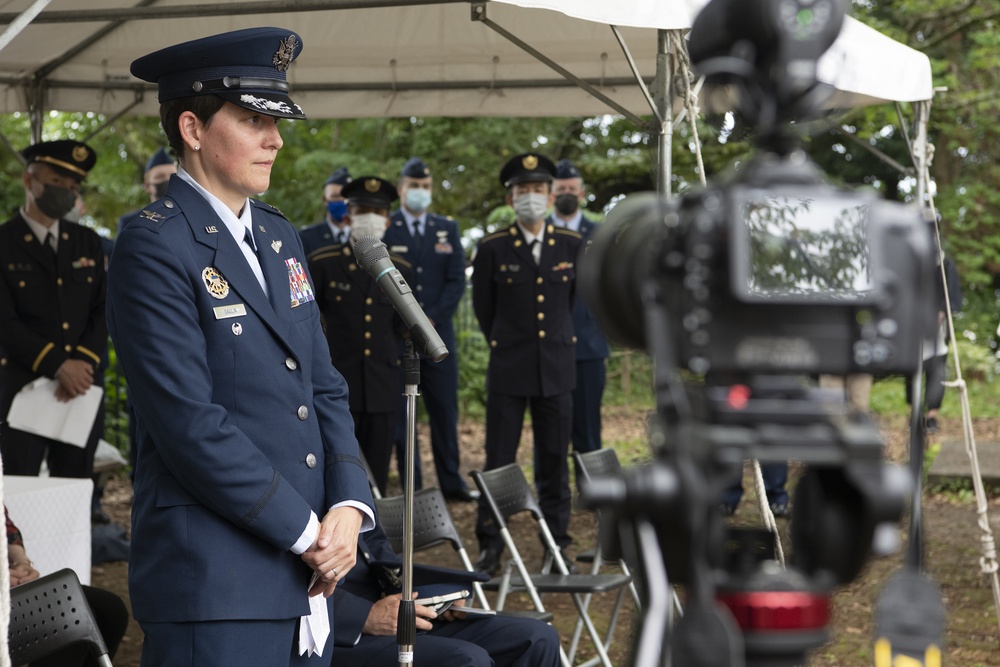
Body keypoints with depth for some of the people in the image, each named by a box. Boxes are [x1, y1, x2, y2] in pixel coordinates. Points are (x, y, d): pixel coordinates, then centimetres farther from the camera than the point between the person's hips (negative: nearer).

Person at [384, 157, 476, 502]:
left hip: (438, 334, 3)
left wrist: (430, 319, -7)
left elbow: (457, 281, 5)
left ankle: (452, 482, 14)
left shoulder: (448, 229, 12)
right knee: (401, 414, -1)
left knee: (445, 410, 6)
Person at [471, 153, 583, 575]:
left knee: (555, 461, 6)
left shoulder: (572, 245, 5)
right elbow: (483, 306, 10)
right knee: (498, 461, 1)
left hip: (557, 368, 2)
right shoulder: (492, 249, -1)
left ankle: (557, 544, 15)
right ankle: (490, 547, 9)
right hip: (509, 368, -2)